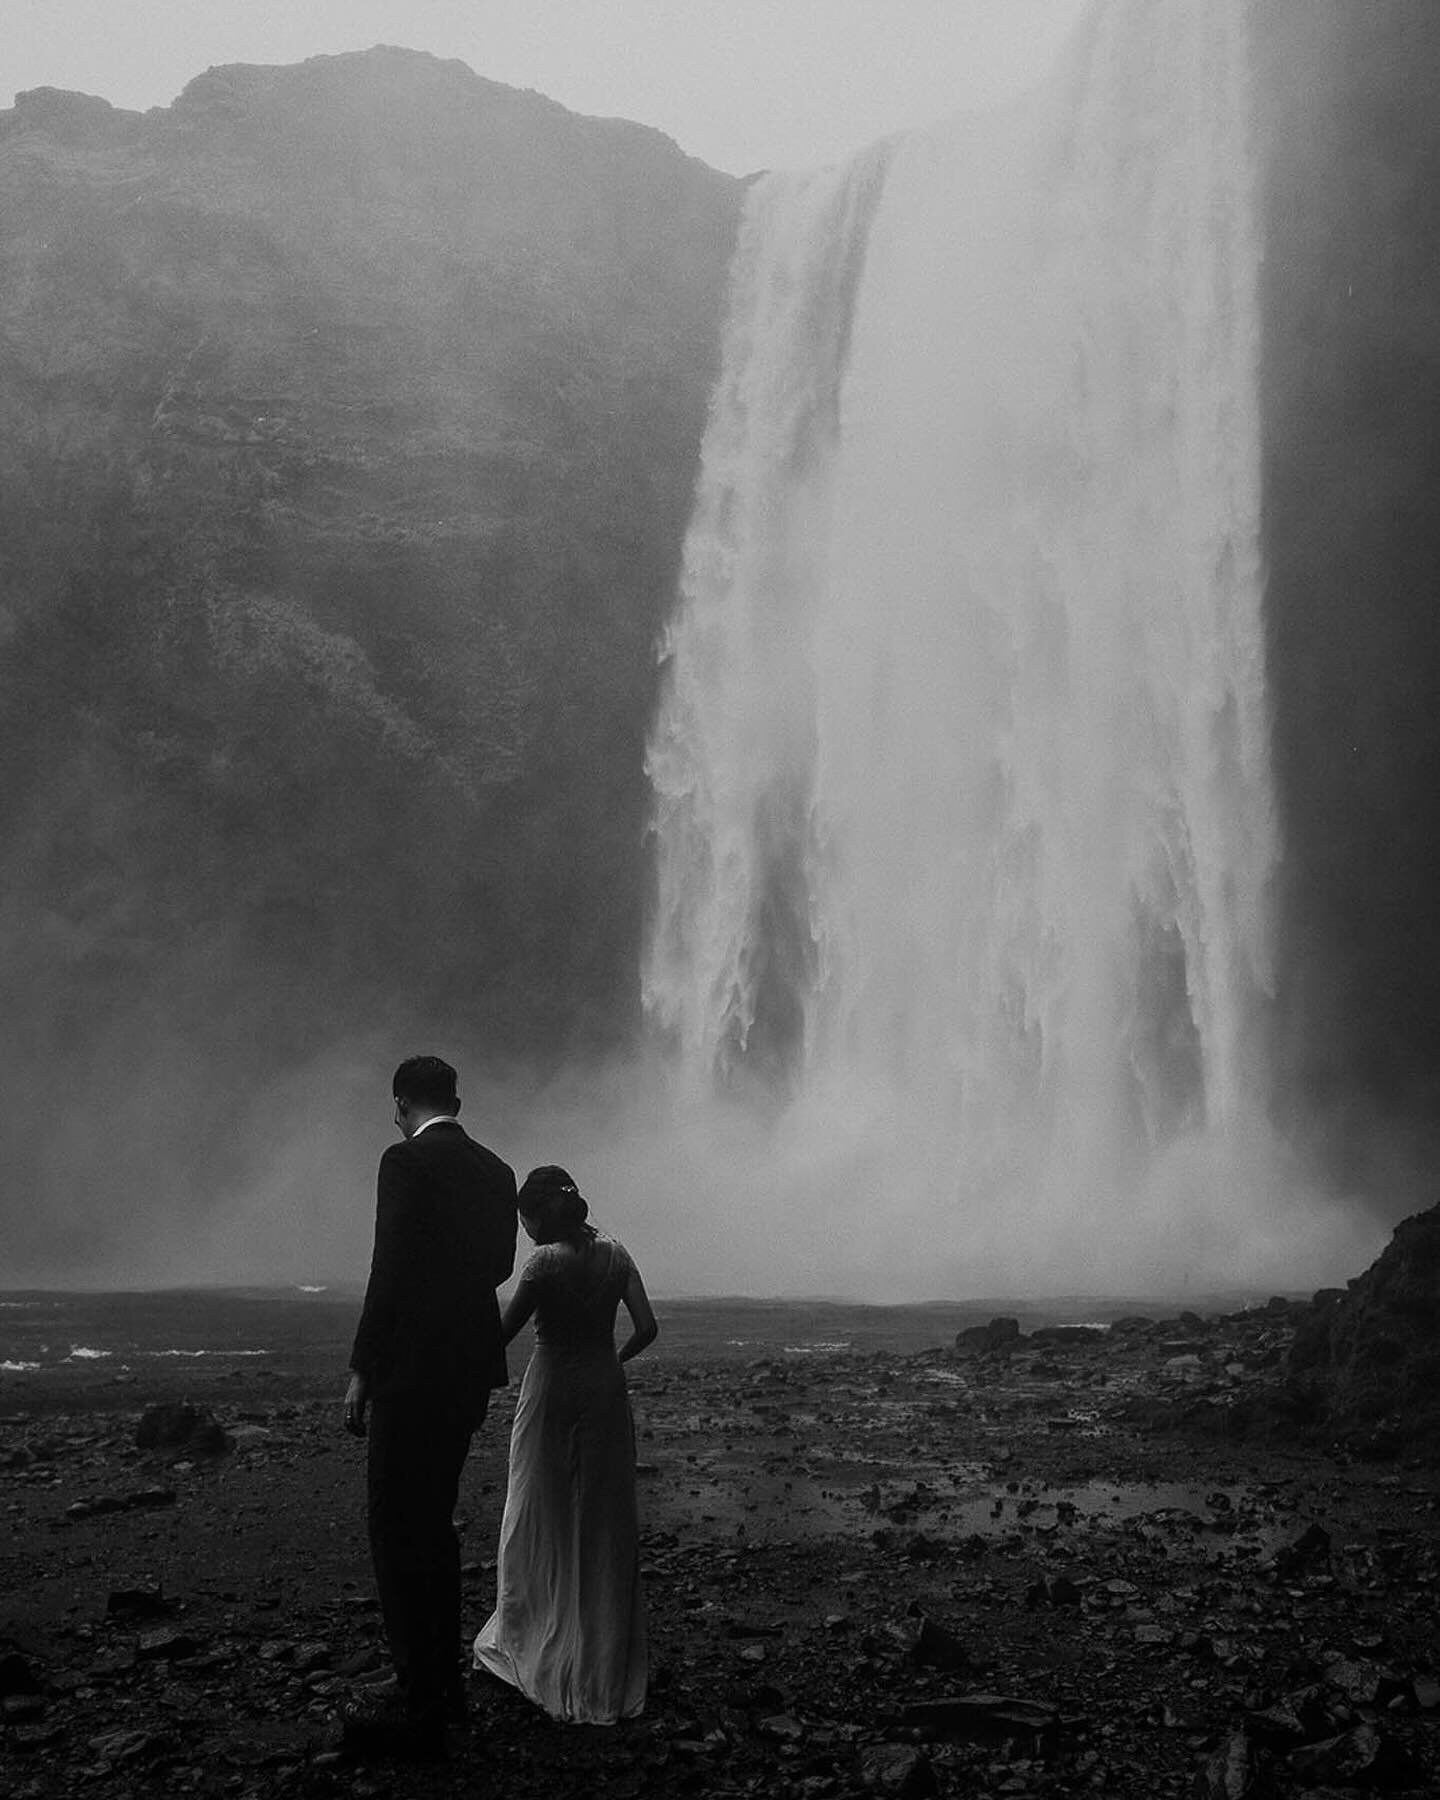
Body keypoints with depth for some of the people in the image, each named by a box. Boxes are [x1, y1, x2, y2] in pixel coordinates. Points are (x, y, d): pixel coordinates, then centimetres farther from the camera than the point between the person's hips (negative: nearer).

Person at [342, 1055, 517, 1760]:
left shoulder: (407, 1161, -13)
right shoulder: (496, 1171, 10)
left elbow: (390, 1272, -17)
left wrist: (361, 1372, -12)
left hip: (412, 1371, -8)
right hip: (470, 1369, 8)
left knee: (395, 1530, -2)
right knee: (433, 1522, 19)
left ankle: (420, 1713, 1)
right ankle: (444, 1685, 28)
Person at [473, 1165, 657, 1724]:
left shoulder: (546, 1262, -13)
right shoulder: (615, 1254, 0)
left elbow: (503, 1332, -13)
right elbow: (646, 1328, -3)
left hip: (552, 1388, -4)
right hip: (605, 1389, 4)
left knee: (540, 1516, 10)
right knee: (604, 1521, 11)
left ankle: (524, 1641, 22)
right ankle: (603, 1663, 18)